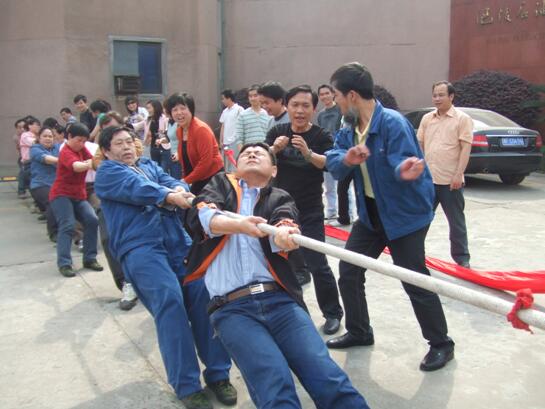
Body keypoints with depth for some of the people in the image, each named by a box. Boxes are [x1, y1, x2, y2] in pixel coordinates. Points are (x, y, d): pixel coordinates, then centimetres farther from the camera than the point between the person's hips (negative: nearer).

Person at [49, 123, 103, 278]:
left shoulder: (82, 149, 8)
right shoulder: (66, 152, -17)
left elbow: (93, 160, -5)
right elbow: (77, 166, -37)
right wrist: (90, 164, -53)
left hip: (79, 195, 7)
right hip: (61, 195, -7)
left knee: (92, 221, -9)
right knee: (67, 226, -20)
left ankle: (90, 259, -1)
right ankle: (64, 264, -17)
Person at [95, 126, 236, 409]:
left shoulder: (150, 165, 30)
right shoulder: (107, 172, 15)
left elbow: (173, 183, 10)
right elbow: (135, 188, -6)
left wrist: (179, 191, -15)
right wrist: (169, 196, -22)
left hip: (177, 240, 5)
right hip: (139, 246, -4)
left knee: (204, 295, -14)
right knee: (169, 301, -22)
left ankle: (217, 373, -4)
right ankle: (187, 385, -15)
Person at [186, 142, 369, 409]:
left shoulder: (280, 199, 21)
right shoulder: (221, 184, 21)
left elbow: (284, 224, -3)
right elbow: (200, 214, 0)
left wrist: (283, 234, -28)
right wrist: (238, 224, -20)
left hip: (278, 299, 2)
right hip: (231, 308, -1)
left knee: (329, 379, -17)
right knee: (276, 387, -23)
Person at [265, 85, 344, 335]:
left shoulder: (321, 136, -7)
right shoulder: (277, 132, 1)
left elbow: (330, 164, -22)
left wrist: (308, 153, -39)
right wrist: (275, 149, -28)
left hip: (310, 213, -4)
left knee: (317, 265, -6)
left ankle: (333, 314, 11)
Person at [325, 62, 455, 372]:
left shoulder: (393, 123, -23)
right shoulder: (350, 129, 1)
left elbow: (404, 164, -31)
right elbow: (333, 163, -10)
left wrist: (405, 171, -55)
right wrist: (346, 159, -33)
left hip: (406, 214, -8)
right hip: (370, 213, 8)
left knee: (415, 281, -3)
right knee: (349, 272, 11)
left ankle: (441, 344, 17)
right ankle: (359, 332, 30)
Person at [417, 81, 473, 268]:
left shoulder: (462, 119, -4)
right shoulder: (427, 118, 11)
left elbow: (466, 148, -9)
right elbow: (419, 145, 14)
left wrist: (458, 174, -16)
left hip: (450, 180, -5)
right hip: (428, 179, 5)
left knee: (456, 221, 5)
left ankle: (462, 258, 16)